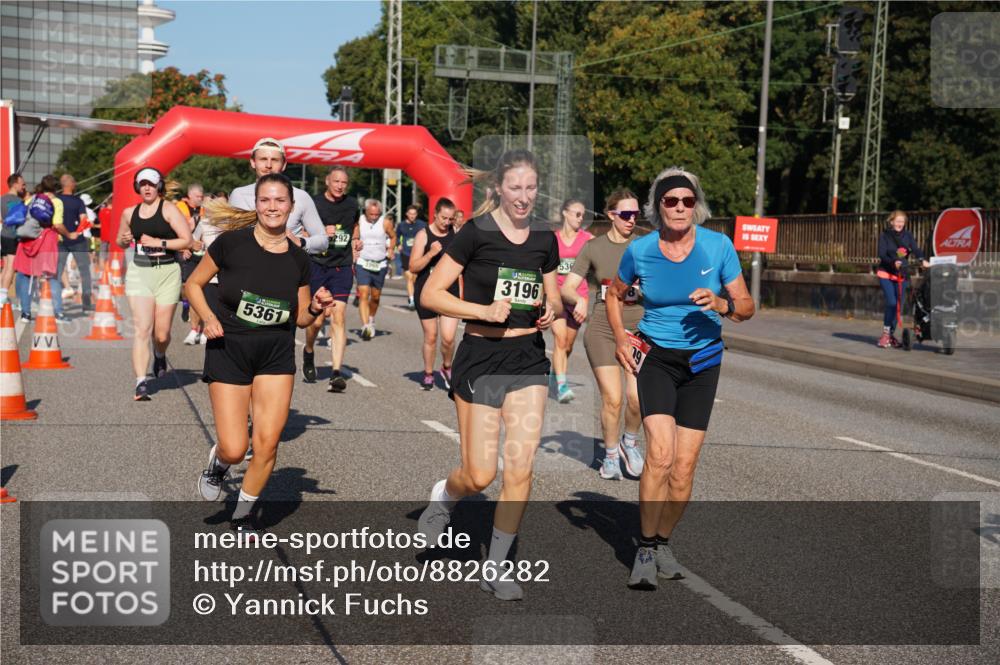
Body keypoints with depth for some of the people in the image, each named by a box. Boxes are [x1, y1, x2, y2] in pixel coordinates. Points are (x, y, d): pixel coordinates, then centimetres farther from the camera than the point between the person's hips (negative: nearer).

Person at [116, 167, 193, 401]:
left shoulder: (168, 209, -2)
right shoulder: (129, 213, 11)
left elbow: (187, 240, -9)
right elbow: (121, 242, 26)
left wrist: (158, 242, -15)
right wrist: (125, 240, 3)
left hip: (167, 272, -2)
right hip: (139, 272, 2)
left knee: (161, 333, 5)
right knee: (142, 329, -12)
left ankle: (160, 356, 41)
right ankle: (141, 382, -16)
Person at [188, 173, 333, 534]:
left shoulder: (298, 258, 2)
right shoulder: (232, 243, -9)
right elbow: (193, 284, 2)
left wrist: (316, 307, -10)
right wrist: (209, 318, -14)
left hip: (276, 354, 3)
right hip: (229, 348, -3)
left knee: (267, 443, -5)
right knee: (234, 450, -7)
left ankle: (243, 513, 18)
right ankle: (218, 461, 31)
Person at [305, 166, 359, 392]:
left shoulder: (352, 204, 8)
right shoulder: (314, 203, -3)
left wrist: (352, 259, 18)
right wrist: (321, 233, -19)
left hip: (342, 267, 2)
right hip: (317, 265, -2)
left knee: (338, 317, -10)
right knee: (317, 319, 0)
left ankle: (336, 373, -15)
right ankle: (308, 352, 34)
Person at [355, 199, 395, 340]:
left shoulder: (385, 223, -4)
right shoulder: (359, 222, -3)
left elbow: (393, 237, 11)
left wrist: (390, 250, -2)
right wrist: (355, 245, -12)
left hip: (380, 265, 2)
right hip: (363, 263, -1)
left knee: (375, 296, 13)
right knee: (364, 294, -16)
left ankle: (371, 319, 39)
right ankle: (365, 326, -24)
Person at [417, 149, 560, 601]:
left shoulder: (544, 239, 6)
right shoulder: (476, 234, -8)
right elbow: (430, 294, -10)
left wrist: (551, 310, -3)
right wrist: (483, 310, -21)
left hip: (529, 360, 4)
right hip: (480, 359, -4)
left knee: (520, 469, -3)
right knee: (480, 475, -2)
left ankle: (496, 568, 10)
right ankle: (443, 497, 34)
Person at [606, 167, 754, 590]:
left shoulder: (718, 246, -6)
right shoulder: (639, 251, -5)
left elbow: (747, 307, -1)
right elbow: (615, 294, 14)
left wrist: (722, 305, -23)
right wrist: (620, 336, -1)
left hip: (702, 360, 1)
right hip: (655, 357, -1)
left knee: (685, 464, 1)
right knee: (660, 452, -19)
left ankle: (663, 542, 22)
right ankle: (645, 549, -6)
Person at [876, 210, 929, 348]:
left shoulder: (907, 236, 5)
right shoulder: (884, 236, -2)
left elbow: (915, 249, -10)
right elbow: (882, 255, -13)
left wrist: (922, 260, -30)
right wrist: (893, 262, -31)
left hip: (902, 275, 4)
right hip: (886, 274, -4)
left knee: (899, 304, 5)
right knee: (892, 302, -16)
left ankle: (891, 334, 17)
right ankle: (885, 334, -6)